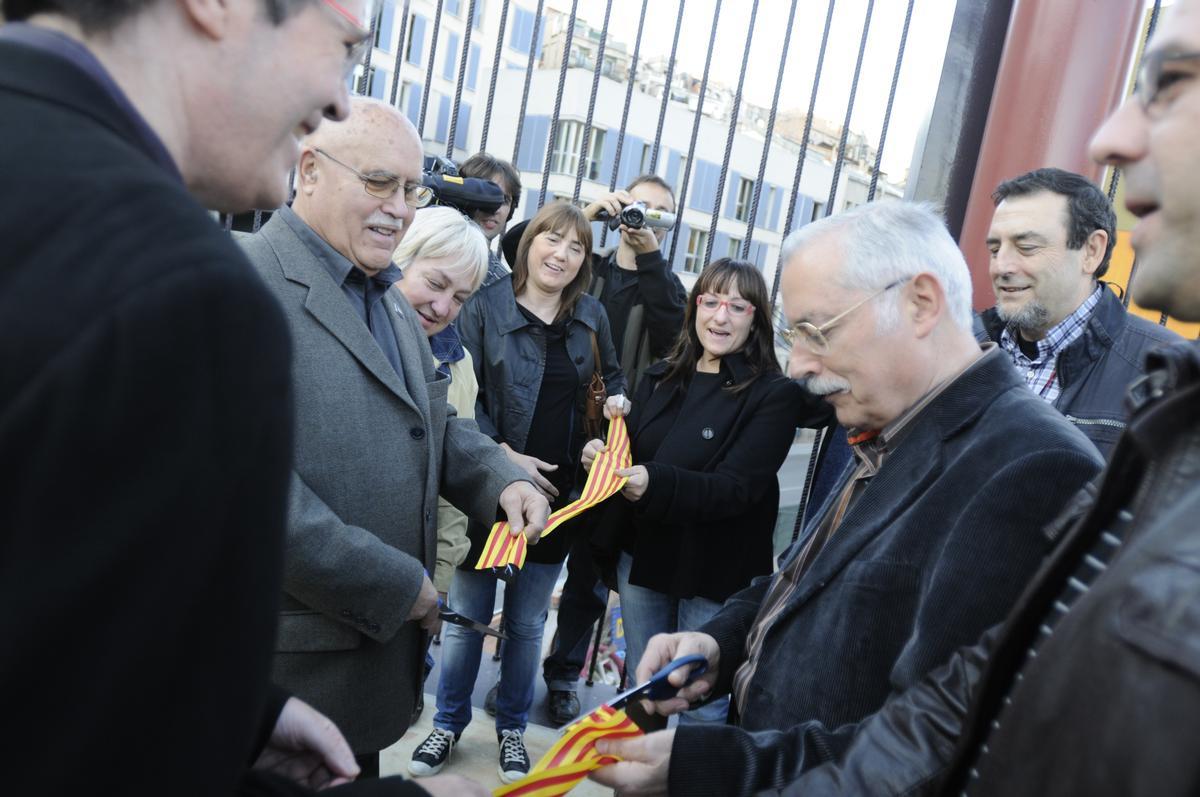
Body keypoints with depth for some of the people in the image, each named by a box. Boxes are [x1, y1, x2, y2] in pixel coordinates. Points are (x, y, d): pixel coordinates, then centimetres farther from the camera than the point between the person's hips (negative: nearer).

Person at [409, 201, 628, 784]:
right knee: (466, 616, 8)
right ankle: (449, 723, 29)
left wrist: (617, 401, -2)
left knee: (526, 622, 13)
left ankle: (511, 729, 31)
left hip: (558, 491, 3)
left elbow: (613, 377, 20)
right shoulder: (486, 307, -5)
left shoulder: (591, 316, 5)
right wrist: (505, 458, -16)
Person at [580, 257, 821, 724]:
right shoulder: (661, 378, 6)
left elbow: (737, 488, -20)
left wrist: (654, 484, -36)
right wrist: (601, 455, -11)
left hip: (715, 575, -5)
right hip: (642, 555, 5)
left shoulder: (773, 394, -12)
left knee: (703, 705, 6)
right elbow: (631, 452, 13)